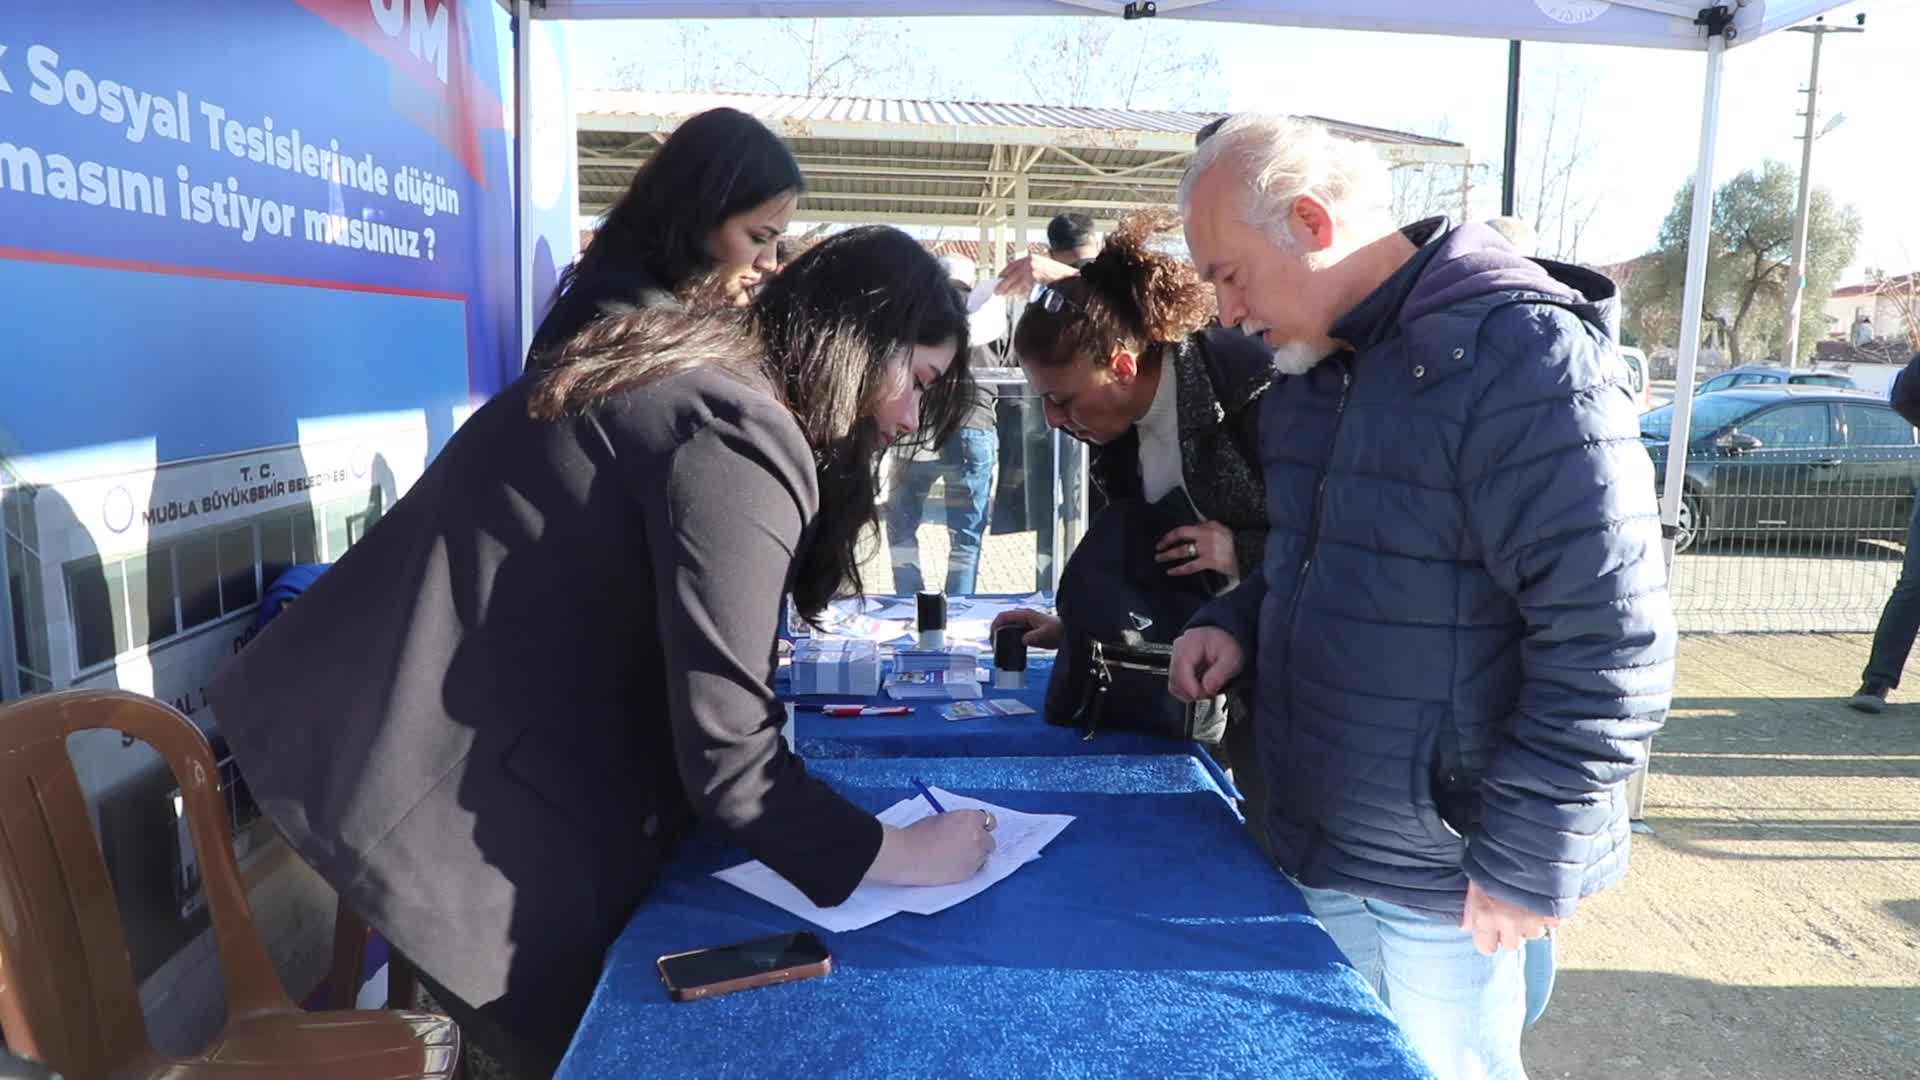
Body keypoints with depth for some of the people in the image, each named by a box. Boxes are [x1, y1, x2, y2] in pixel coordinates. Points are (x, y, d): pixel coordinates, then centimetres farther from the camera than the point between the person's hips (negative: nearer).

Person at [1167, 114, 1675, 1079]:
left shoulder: (1518, 352, -20)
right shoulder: (1309, 362, 7)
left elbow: (1608, 647, -22)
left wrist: (1527, 859, -19)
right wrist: (1239, 625, 1)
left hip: (1440, 878, -7)